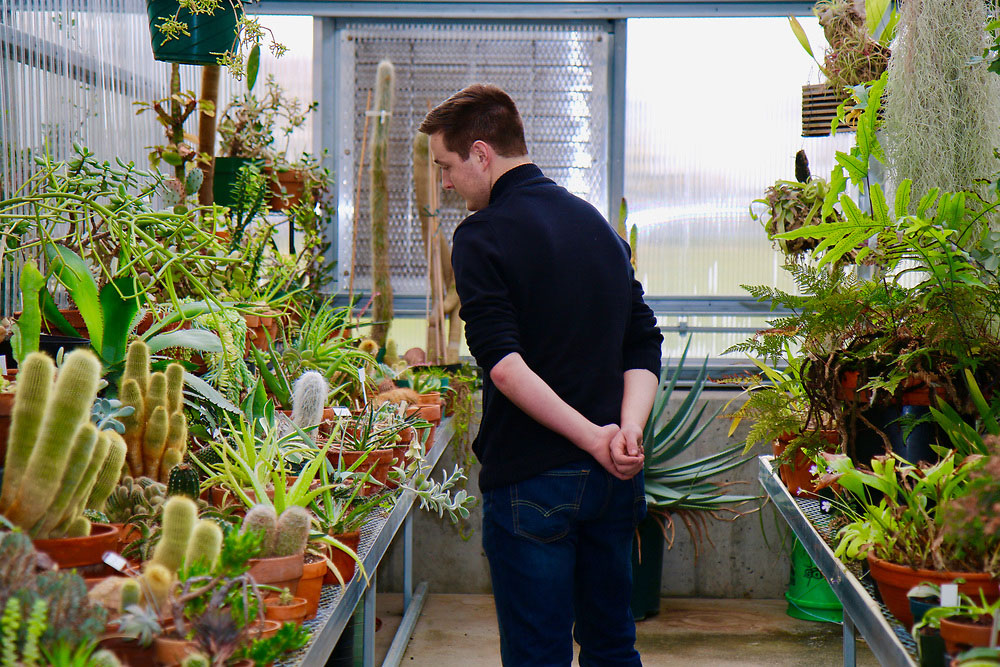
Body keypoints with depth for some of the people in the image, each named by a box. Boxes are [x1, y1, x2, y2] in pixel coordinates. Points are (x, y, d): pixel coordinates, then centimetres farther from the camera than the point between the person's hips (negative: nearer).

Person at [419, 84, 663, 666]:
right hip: (614, 483, 7)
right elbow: (644, 347, 6)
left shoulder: (481, 237, -9)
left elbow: (505, 367, -21)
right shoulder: (598, 224, 12)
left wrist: (592, 437, -19)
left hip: (532, 481, -7)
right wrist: (629, 430, -6)